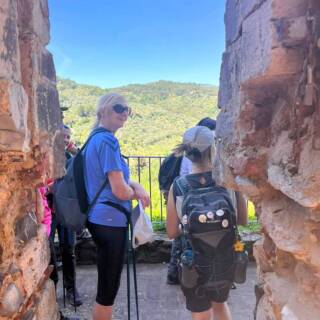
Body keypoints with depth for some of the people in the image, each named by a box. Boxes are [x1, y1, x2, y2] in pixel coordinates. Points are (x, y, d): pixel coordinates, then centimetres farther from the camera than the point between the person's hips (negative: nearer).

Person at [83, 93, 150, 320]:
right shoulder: (108, 140, -18)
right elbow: (120, 191, -23)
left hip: (100, 218, 10)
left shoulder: (95, 138, 12)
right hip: (110, 220, -10)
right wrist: (136, 192, -1)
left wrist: (136, 186, 1)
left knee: (107, 285, 24)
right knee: (108, 288, 6)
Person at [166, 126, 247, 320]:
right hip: (226, 258, 2)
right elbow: (243, 219, 0)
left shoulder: (178, 186, -15)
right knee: (220, 303, 32)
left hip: (195, 262, -1)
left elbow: (172, 233, -6)